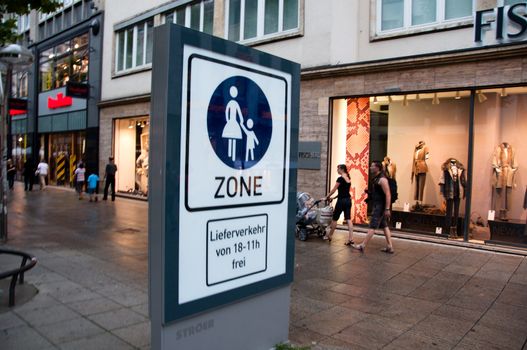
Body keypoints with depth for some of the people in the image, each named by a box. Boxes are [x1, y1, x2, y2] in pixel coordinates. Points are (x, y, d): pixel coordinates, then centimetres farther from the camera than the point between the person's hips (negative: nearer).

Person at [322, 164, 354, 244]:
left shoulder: (340, 178, -13)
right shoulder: (348, 178, 12)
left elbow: (333, 190, -10)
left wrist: (327, 197, 2)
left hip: (341, 201, -7)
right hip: (348, 200, 8)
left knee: (334, 219, 7)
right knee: (348, 219, 3)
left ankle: (329, 236, 21)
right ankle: (351, 239, -3)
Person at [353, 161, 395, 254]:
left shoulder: (382, 179, -17)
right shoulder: (376, 178, 15)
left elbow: (388, 194, -22)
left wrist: (387, 209, -26)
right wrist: (368, 191, 8)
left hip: (380, 206, -11)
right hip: (377, 205, 11)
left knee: (372, 226, -6)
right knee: (384, 226, 11)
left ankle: (363, 246, -2)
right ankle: (390, 247, 15)